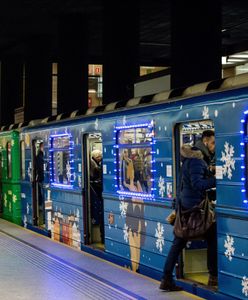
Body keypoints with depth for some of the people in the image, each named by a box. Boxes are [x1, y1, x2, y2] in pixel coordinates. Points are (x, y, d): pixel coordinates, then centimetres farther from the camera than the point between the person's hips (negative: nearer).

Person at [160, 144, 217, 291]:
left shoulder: (188, 161, 12)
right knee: (212, 237, 7)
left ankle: (167, 279, 6)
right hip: (196, 206, -9)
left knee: (179, 242, 7)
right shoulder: (196, 162, -17)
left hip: (185, 206, 9)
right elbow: (196, 184, -25)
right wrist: (216, 180, -28)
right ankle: (214, 276, 13)